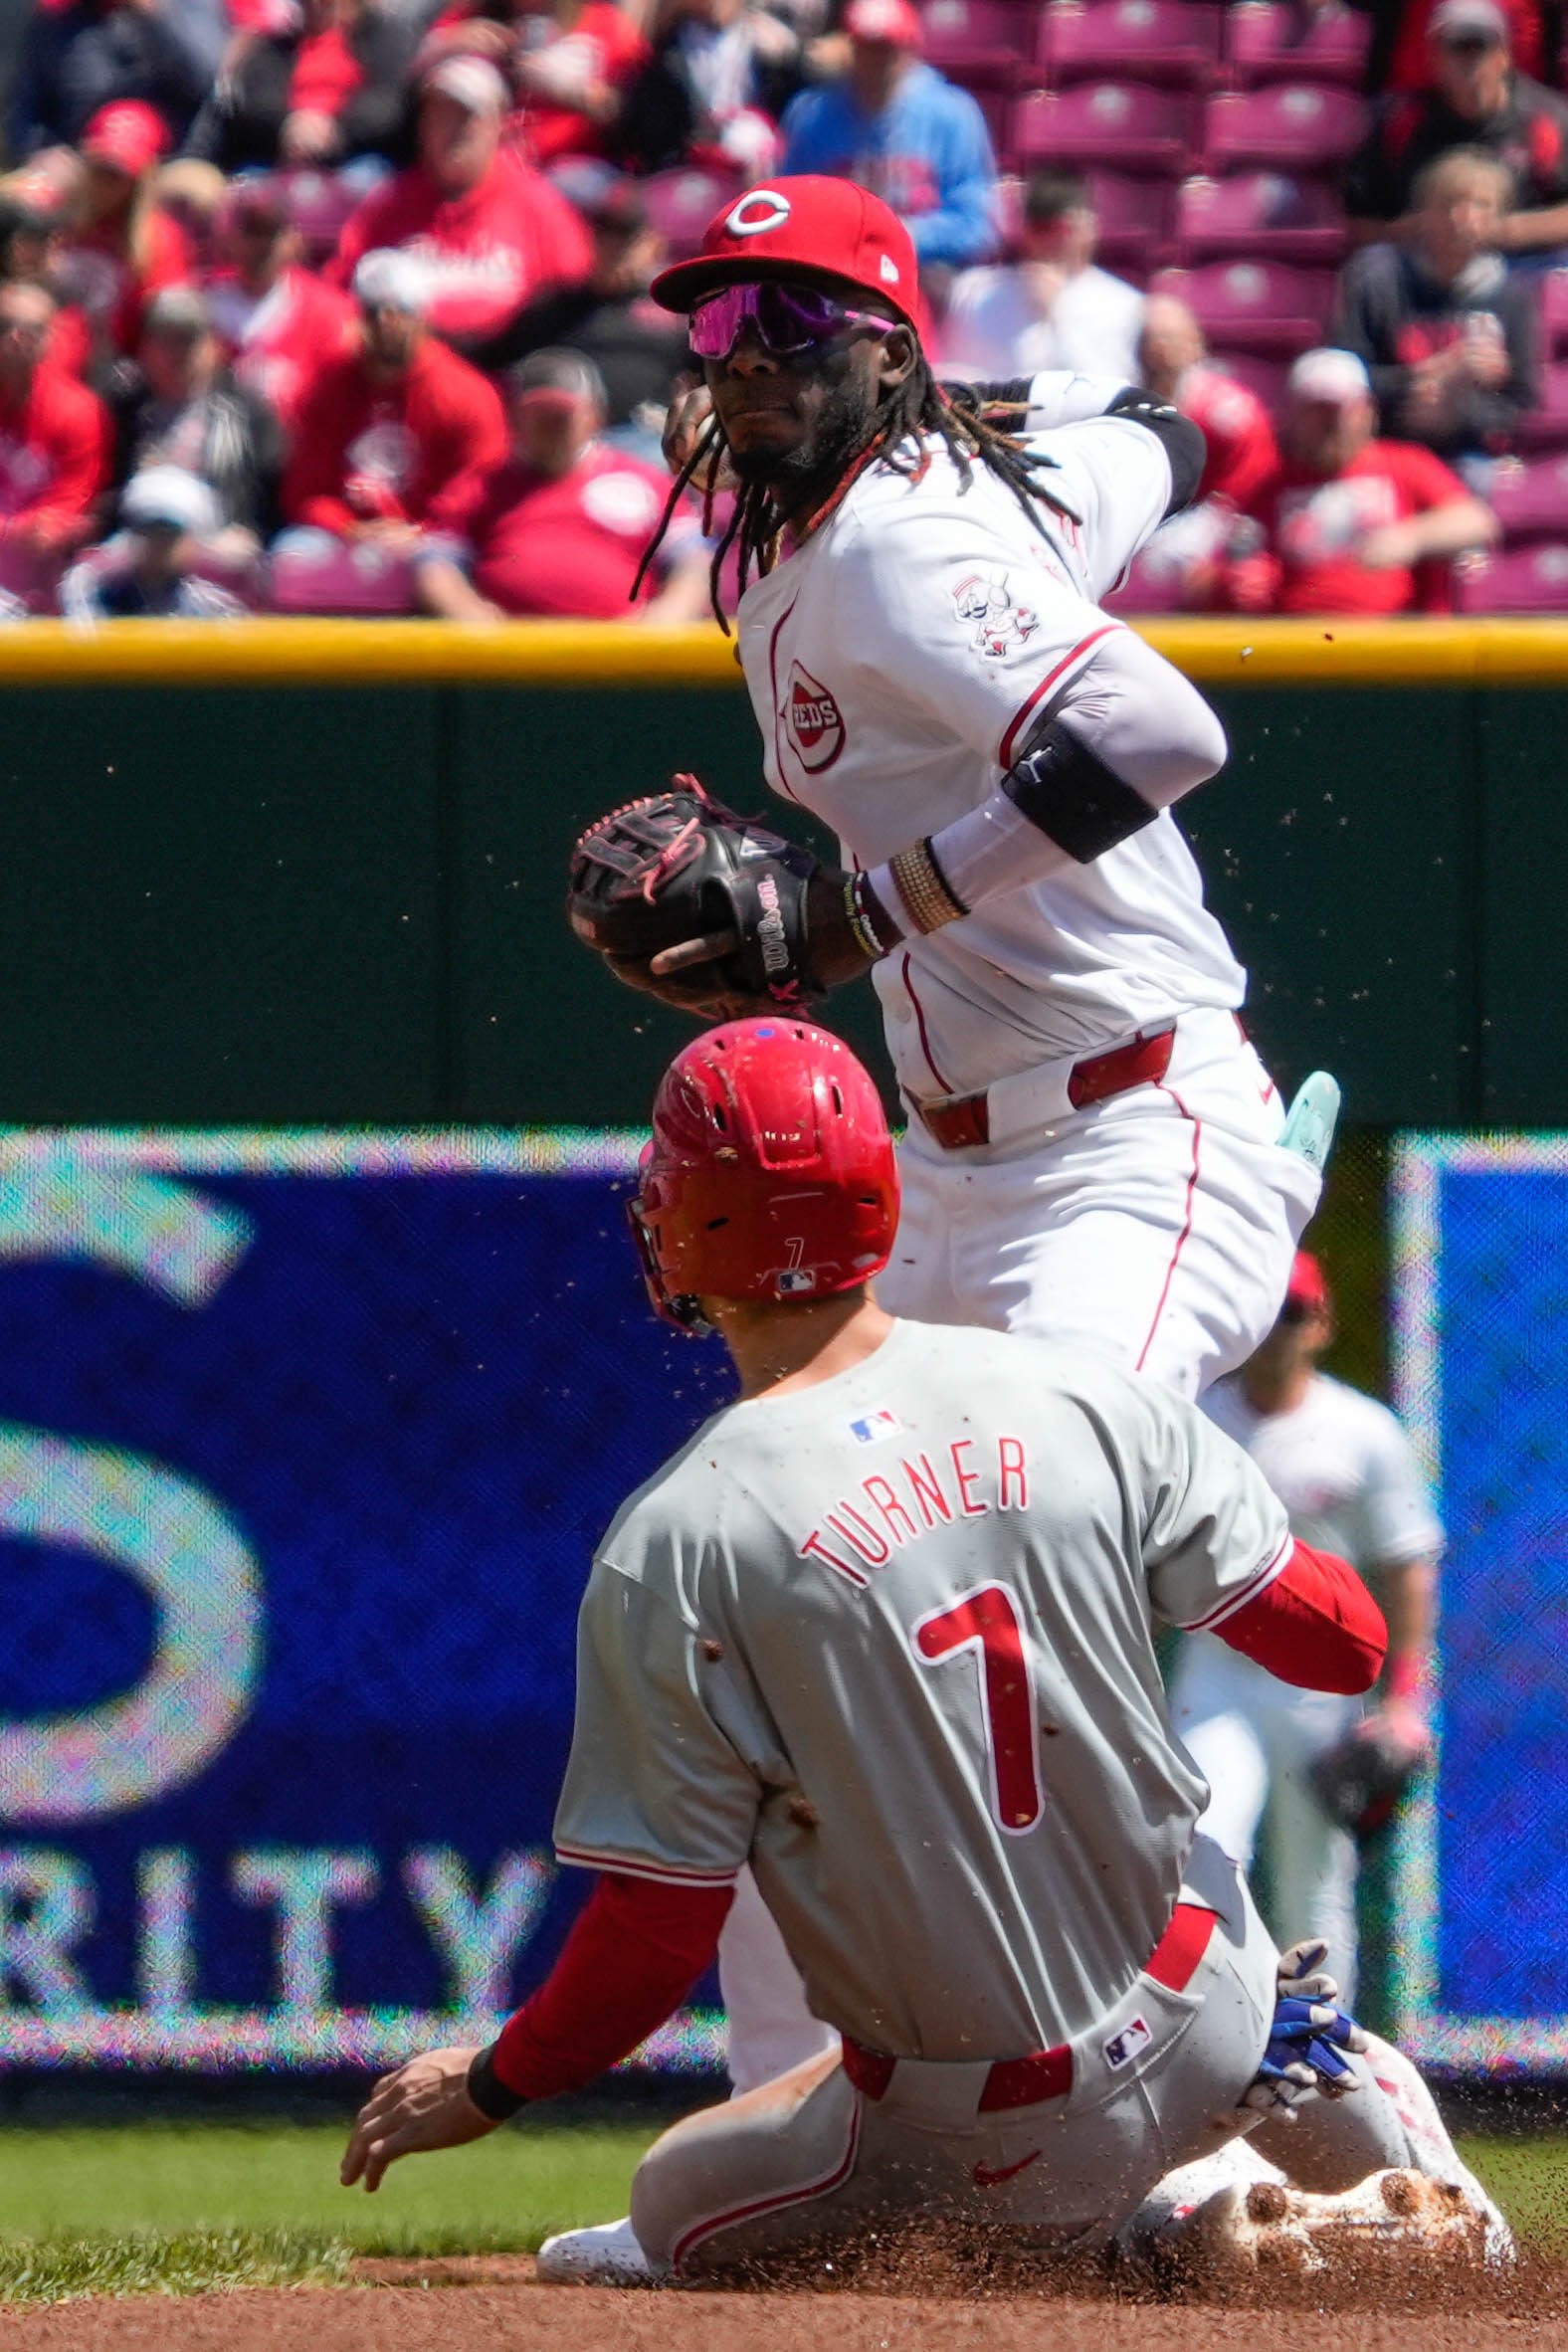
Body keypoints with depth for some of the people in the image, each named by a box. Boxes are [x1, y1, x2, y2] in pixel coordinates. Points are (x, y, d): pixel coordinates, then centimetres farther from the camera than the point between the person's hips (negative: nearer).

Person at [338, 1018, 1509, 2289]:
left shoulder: (673, 1553, -18)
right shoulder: (1083, 1398, -7)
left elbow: (657, 1934, -14)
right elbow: (1345, 1643, 2)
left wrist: (488, 2087, 3)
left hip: (998, 2139, -6)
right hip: (1202, 2024, 6)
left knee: (673, 2207, 21)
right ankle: (1418, 2202, 15)